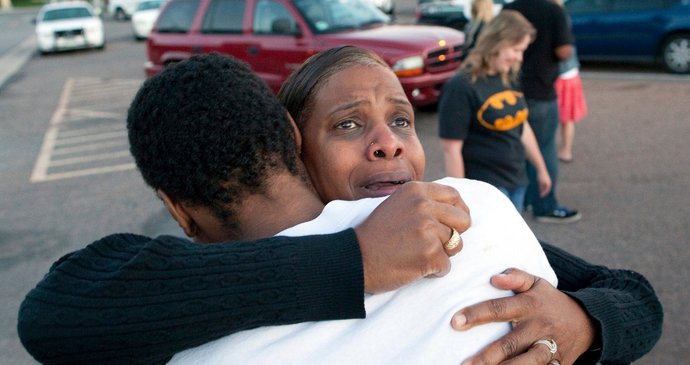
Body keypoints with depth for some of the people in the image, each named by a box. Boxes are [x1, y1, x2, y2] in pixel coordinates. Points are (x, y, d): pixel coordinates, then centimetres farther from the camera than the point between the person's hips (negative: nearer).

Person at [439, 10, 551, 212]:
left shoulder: (508, 79, 8)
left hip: (516, 181, 8)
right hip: (484, 187, -8)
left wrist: (541, 169, 24)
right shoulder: (461, 87, -17)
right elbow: (451, 147, -18)